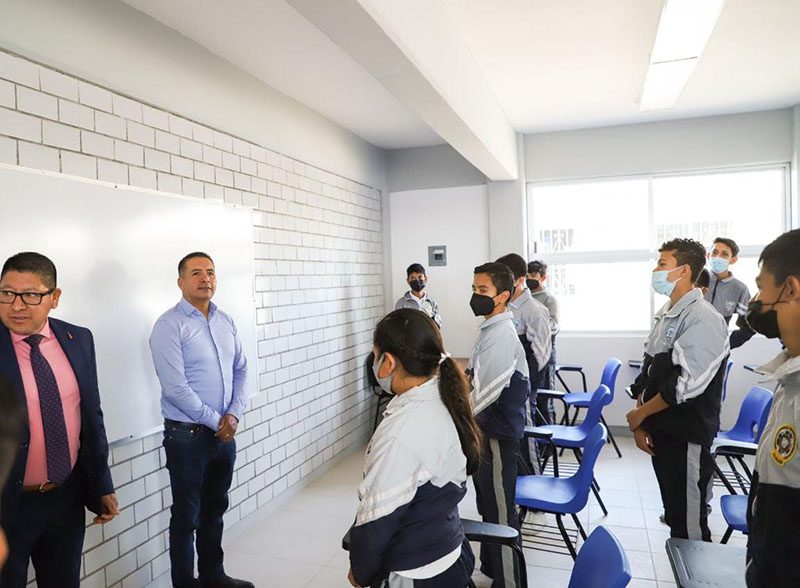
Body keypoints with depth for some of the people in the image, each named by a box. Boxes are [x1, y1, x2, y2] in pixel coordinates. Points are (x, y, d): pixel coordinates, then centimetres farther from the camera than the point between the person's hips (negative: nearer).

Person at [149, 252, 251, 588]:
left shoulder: (225, 322, 6)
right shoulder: (169, 326, -14)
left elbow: (240, 370, 8)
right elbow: (176, 388, -19)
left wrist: (234, 414, -7)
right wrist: (215, 422, -13)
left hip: (225, 433, 6)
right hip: (187, 436, -6)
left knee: (215, 510, 21)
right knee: (187, 517, 9)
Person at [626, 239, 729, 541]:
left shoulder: (704, 319, -18)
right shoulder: (665, 315, 9)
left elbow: (686, 385, -24)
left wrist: (640, 413, -12)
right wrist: (641, 423, 6)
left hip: (687, 436, -8)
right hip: (660, 430, 8)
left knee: (690, 522, 5)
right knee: (673, 511, 21)